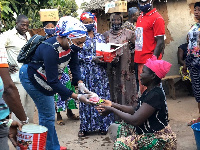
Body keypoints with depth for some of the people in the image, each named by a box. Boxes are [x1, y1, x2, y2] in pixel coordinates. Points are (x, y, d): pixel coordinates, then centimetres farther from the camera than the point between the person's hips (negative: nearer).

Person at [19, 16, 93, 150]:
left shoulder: (71, 45, -15)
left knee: (46, 113, 18)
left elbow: (74, 66, -7)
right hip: (31, 77, -8)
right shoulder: (51, 50, -38)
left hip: (46, 78, 8)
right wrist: (77, 97, -37)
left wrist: (81, 84, -25)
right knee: (48, 115, -5)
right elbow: (53, 81, -36)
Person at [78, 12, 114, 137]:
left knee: (102, 96, 4)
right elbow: (79, 55, -7)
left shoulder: (100, 36, 12)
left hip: (100, 71, 3)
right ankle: (85, 127, 8)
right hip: (86, 72, -3)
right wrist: (92, 59, -18)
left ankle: (102, 125, 13)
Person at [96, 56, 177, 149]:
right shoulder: (149, 92, 7)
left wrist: (112, 110, -16)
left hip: (157, 139, -10)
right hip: (146, 132, 10)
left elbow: (135, 120, -27)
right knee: (113, 129, 9)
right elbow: (134, 109, 14)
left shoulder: (155, 95, -24)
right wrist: (112, 105, 7)